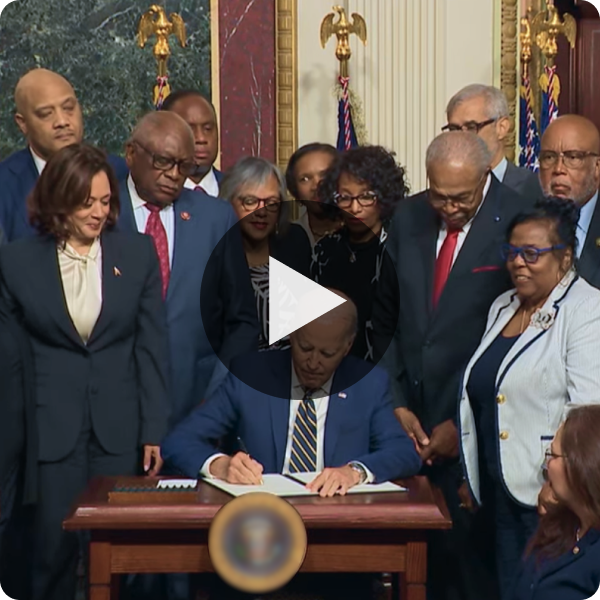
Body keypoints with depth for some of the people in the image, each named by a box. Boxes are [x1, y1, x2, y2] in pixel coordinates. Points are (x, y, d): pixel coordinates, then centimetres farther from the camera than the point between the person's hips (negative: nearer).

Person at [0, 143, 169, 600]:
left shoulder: (138, 253, 3)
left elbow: (152, 347, 3)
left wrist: (154, 431, 0)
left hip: (120, 429, 1)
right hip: (50, 428, -1)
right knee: (54, 547, 3)